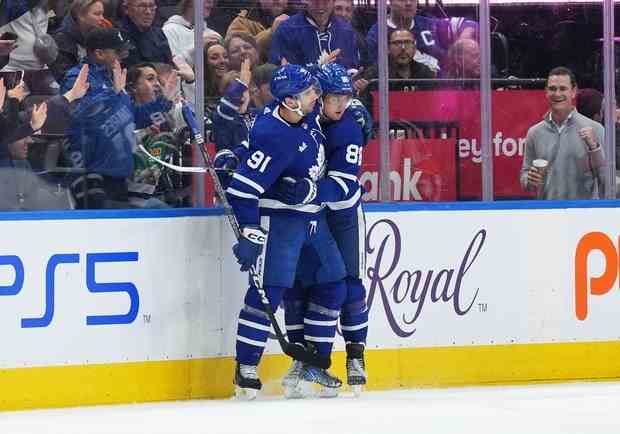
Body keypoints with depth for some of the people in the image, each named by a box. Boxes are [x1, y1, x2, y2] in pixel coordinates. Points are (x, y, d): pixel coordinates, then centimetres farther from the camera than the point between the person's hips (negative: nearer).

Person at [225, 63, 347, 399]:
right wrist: (250, 235, -28)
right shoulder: (274, 138, -29)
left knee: (333, 286, 10)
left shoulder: (308, 112, -5)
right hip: (279, 218, -9)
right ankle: (246, 369, -7)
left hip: (312, 216, 9)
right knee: (269, 289, -14)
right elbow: (242, 189, -28)